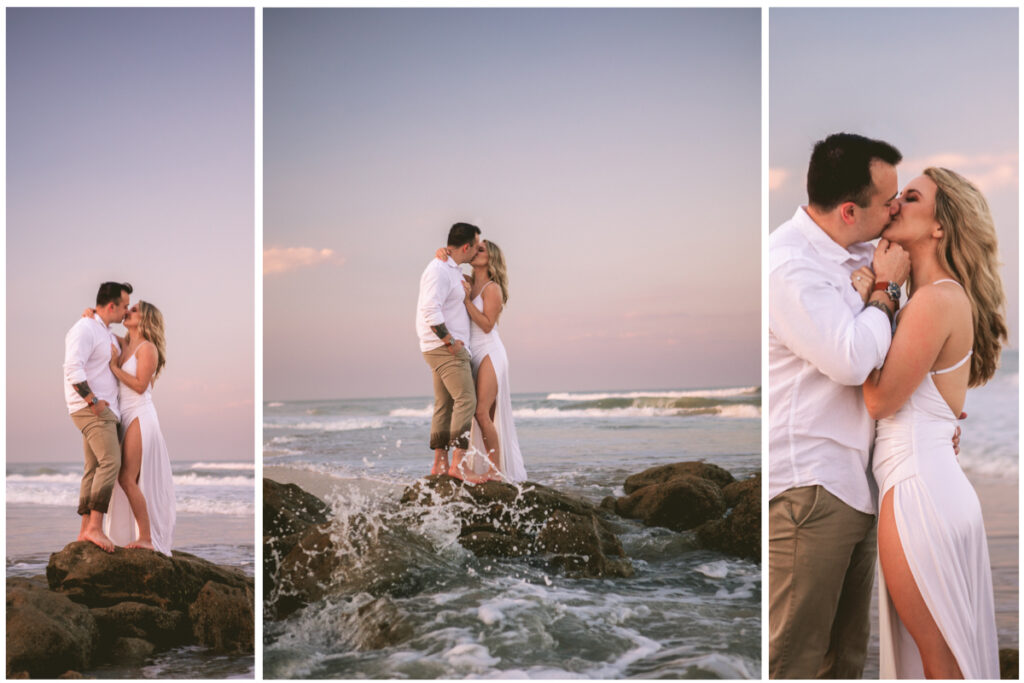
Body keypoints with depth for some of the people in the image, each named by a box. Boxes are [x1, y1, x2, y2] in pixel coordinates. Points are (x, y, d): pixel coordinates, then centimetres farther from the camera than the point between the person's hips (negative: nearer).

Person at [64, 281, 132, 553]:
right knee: (110, 462, -21)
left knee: (94, 470, 8)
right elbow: (73, 368, -21)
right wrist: (92, 400, -22)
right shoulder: (85, 329, -10)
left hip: (104, 409, 10)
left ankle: (85, 530, 9)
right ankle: (95, 526, -24)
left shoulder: (109, 335, 21)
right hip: (90, 408, -10)